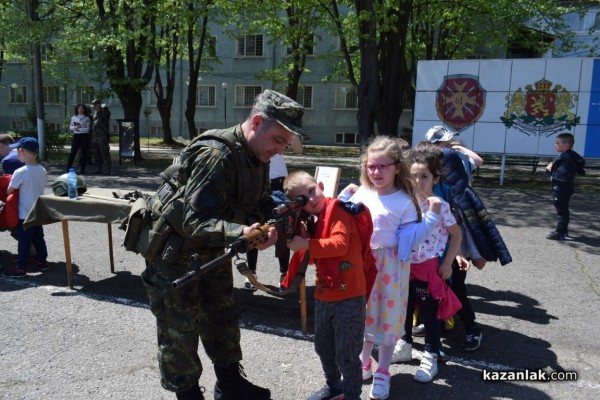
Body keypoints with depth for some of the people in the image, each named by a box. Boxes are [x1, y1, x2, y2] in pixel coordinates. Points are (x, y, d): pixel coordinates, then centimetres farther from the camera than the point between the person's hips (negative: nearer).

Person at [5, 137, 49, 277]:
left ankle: (21, 268, 7)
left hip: (25, 214, -6)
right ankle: (42, 261, 26)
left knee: (24, 241, 1)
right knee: (38, 238, 17)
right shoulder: (42, 170, 0)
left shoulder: (20, 172, -20)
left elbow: (9, 191, -10)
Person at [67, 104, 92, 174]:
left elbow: (87, 128, -5)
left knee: (84, 153, 1)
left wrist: (79, 129, -14)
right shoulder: (74, 117, 11)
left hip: (84, 136, -1)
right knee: (73, 152, -2)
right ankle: (68, 168, 2)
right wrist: (75, 127, -11)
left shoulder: (87, 118, 4)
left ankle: (82, 169, 7)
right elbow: (70, 127, 8)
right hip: (76, 136, 1)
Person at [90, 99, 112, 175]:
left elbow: (104, 107, -35)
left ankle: (106, 170, -4)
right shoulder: (95, 112, 16)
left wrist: (103, 106, -15)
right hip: (95, 137, 8)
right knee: (96, 154, 11)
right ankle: (100, 169, 20)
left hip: (103, 137, -8)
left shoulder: (105, 112, -8)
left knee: (105, 154, -6)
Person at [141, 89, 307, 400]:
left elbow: (260, 205, 5)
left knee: (223, 320, 19)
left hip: (212, 253, 9)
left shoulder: (258, 158, -3)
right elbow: (195, 221, -36)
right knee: (180, 333, 5)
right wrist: (240, 233, -51)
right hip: (174, 255, -9)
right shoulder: (216, 155, -32)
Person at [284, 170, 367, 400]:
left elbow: (340, 244, -24)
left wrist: (306, 244, -23)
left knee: (346, 354, 3)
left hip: (349, 296, -8)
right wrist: (296, 237, -11)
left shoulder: (336, 209, -12)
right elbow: (312, 255, 3)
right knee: (323, 347, 23)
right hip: (324, 296, 8)